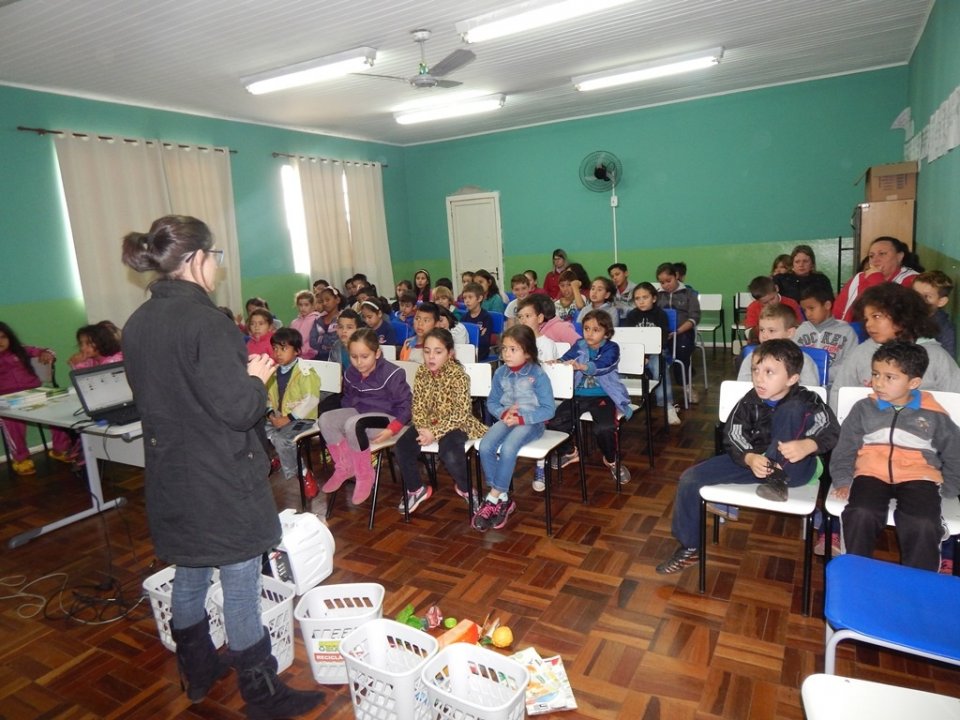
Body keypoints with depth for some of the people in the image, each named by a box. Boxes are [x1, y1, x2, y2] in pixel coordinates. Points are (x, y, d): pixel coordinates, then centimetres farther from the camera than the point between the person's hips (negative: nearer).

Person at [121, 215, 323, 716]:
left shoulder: (137, 324, 3)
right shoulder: (204, 320, -22)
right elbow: (237, 409, -24)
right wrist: (257, 378, -5)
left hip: (171, 478, 8)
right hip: (222, 481, -8)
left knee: (188, 576, 23)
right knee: (241, 587, 6)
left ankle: (197, 673, 43)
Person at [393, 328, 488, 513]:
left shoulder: (458, 375, -19)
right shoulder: (421, 372, -3)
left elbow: (460, 413, -22)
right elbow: (417, 406, 0)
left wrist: (436, 432, -25)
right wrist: (424, 429, -18)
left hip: (455, 424, -5)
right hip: (428, 423, 5)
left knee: (450, 454, -31)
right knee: (403, 446, -16)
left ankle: (465, 488, 2)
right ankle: (415, 489, 9)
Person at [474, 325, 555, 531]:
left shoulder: (538, 375, -13)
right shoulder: (500, 373, 1)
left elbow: (548, 409, -13)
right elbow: (492, 402, 9)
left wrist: (521, 419, -20)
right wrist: (504, 413, -12)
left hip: (530, 421, -5)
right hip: (507, 419, 5)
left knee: (507, 449, -31)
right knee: (485, 447, -22)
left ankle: (494, 498, -14)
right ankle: (502, 498, -9)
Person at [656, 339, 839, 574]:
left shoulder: (806, 400, -15)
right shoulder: (749, 401, -8)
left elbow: (832, 432, -19)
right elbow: (733, 436, -10)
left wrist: (807, 445, -42)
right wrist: (750, 459, -32)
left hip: (794, 468, -4)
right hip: (754, 461, 4)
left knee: (791, 409, -30)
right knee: (690, 478, -11)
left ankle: (776, 480, -22)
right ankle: (690, 548, 6)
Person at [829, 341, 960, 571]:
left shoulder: (934, 415, 8)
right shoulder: (864, 409, 9)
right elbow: (845, 448, 12)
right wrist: (842, 480, 2)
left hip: (918, 477, 0)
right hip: (872, 474, 0)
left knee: (923, 524, -29)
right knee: (860, 514, -29)